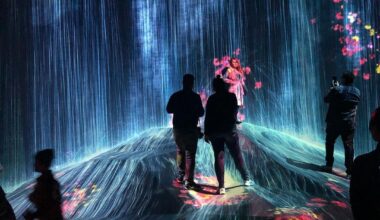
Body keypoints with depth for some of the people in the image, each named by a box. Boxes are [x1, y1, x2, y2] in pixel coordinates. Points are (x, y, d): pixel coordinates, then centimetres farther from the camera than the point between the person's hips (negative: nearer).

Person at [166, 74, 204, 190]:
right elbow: (201, 113, -7)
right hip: (190, 129, -5)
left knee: (180, 151, 21)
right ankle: (188, 181, -6)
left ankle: (181, 176, 27)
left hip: (177, 128, 5)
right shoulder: (195, 97, -12)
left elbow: (169, 110, 8)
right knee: (190, 154, -2)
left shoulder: (175, 96, 0)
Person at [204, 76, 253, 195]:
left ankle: (221, 186, -3)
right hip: (230, 130, 0)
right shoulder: (231, 96, -3)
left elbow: (208, 117, -4)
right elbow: (235, 112, 1)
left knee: (219, 157, 1)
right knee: (237, 155, 14)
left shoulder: (212, 99, -2)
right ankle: (246, 179, 24)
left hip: (215, 132, 0)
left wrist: (206, 133, 1)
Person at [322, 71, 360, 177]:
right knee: (349, 146, 3)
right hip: (350, 124, 3)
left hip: (334, 122, -3)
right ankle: (350, 171, 1)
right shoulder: (357, 92, 3)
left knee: (330, 142, 15)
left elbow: (326, 100, -1)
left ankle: (329, 165, 20)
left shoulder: (337, 89, -12)